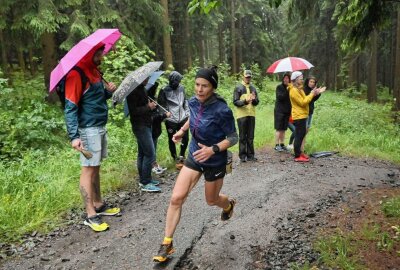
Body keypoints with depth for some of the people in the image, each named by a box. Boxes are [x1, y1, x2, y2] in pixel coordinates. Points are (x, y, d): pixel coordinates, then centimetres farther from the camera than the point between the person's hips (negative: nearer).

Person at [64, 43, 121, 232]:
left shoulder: (95, 71, 13)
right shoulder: (76, 75, -15)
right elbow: (70, 108, -18)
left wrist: (108, 91, -1)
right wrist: (74, 136, -24)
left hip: (101, 127, 9)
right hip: (88, 130, -9)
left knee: (96, 168, 15)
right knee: (88, 170, -3)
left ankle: (99, 205, 26)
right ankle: (90, 215, 5)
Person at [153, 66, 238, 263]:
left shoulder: (221, 110, -26)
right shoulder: (193, 102, -9)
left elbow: (233, 138, -18)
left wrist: (213, 149, -31)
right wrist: (182, 130, 14)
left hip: (215, 162, -4)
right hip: (194, 157, 4)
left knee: (211, 200, 18)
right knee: (176, 198, -6)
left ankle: (228, 204, 57)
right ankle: (167, 243, 8)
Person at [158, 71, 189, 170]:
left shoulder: (181, 88, 5)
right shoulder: (164, 91, -9)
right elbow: (161, 105, -4)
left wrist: (187, 112, 10)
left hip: (182, 118, 4)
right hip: (171, 120, -4)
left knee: (185, 138, 6)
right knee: (172, 140, 9)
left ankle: (181, 156, 30)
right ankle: (176, 159, 27)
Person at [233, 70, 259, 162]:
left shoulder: (253, 88, 14)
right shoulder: (238, 88, 0)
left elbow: (257, 102, 12)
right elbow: (235, 102, -6)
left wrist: (254, 100, -11)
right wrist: (244, 101, -22)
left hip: (251, 115, 4)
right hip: (242, 115, -4)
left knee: (250, 136, 8)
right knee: (242, 136, 0)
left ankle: (250, 155, 14)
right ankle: (242, 155, 5)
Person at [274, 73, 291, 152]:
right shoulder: (279, 87, -3)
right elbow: (280, 97, -17)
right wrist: (287, 90, -22)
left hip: (287, 111, 5)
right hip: (279, 111, -5)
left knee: (284, 129, 8)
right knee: (279, 129, -4)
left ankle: (282, 144, 15)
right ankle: (277, 145, 1)